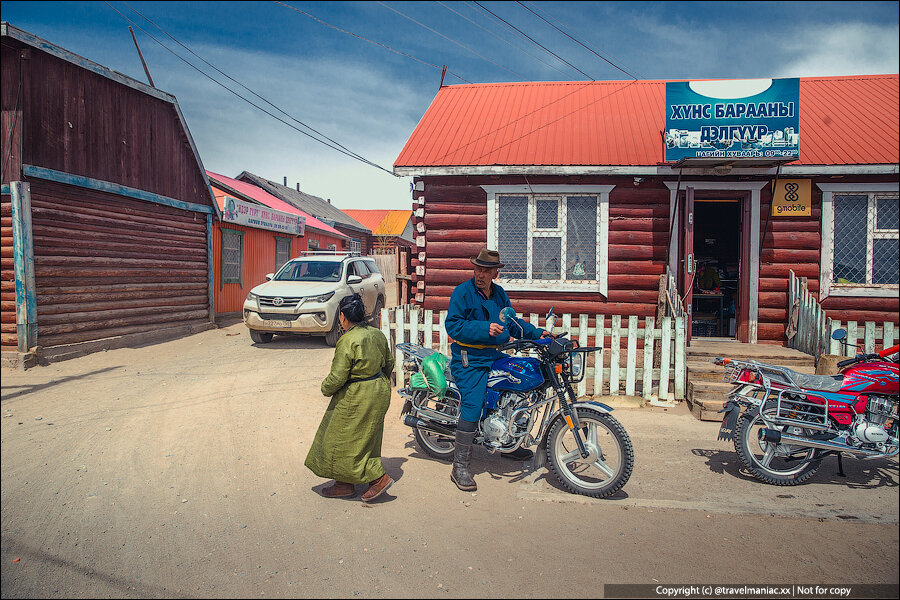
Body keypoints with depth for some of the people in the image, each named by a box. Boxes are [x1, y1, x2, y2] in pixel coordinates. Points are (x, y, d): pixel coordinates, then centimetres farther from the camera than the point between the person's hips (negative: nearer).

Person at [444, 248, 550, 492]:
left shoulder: (499, 294, 12)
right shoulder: (462, 292, -10)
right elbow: (453, 325, -17)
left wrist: (537, 333, 6)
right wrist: (485, 329, -26)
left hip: (493, 355, 8)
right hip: (469, 360, -8)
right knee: (473, 405, -20)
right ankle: (460, 467, -12)